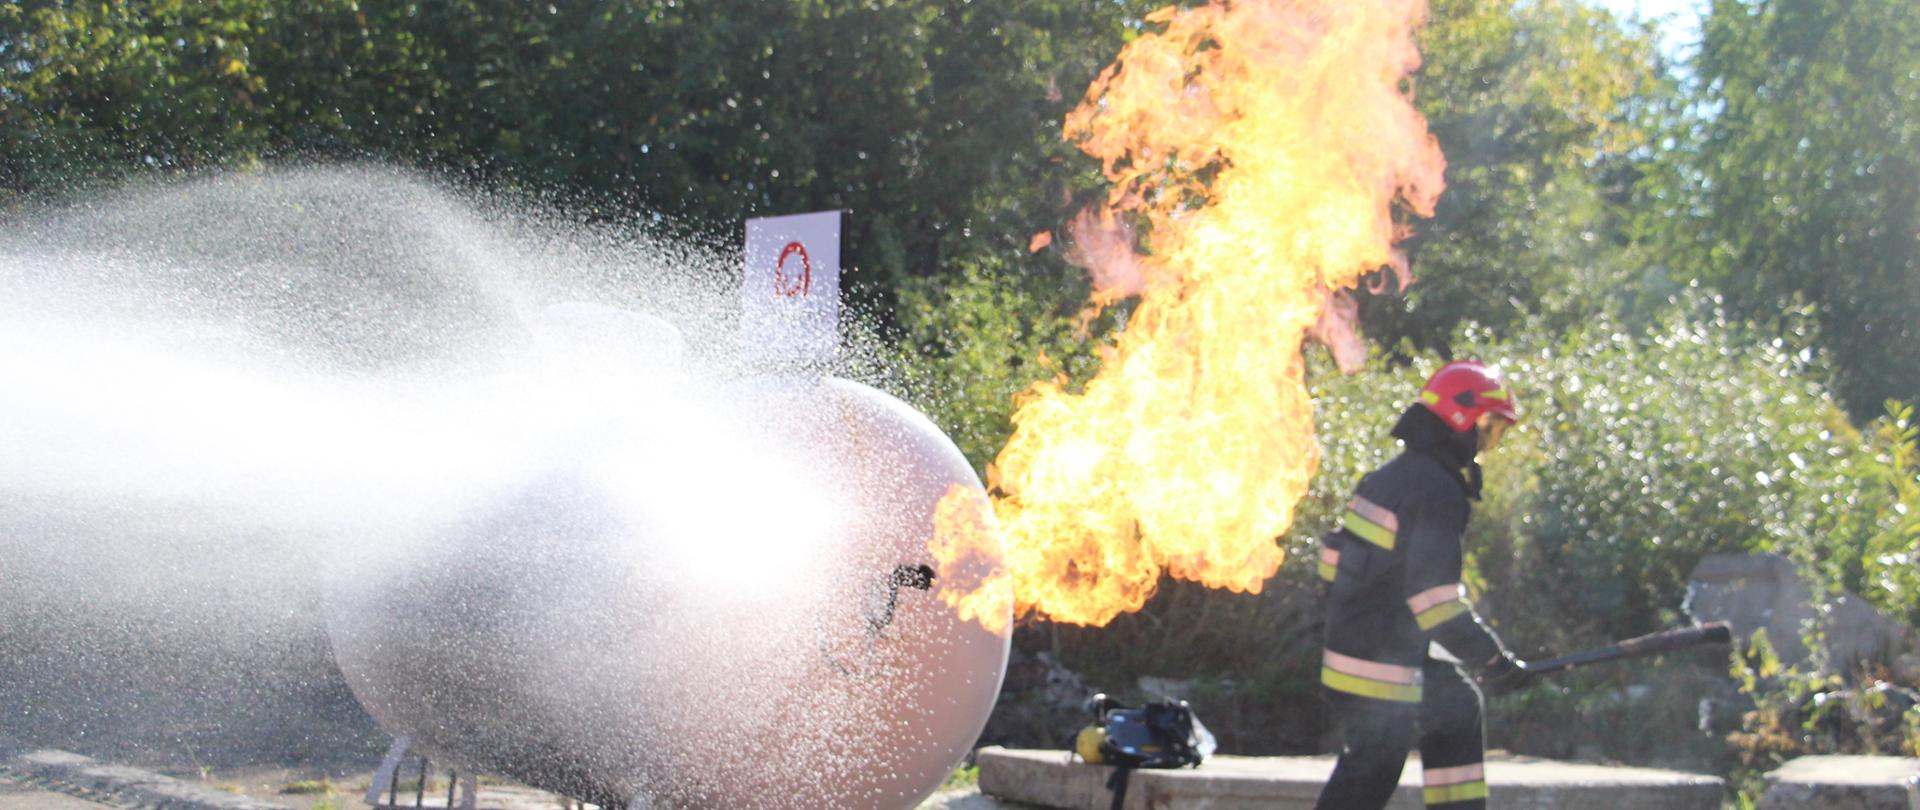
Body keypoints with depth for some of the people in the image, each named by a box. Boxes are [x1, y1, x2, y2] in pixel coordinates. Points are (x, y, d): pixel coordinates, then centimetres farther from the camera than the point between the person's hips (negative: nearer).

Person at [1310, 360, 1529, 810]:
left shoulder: (1393, 474, 12)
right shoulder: (1437, 491, -19)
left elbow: (1337, 555, 18)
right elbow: (1435, 599, -25)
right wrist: (1491, 660, -17)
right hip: (1382, 664, -10)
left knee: (1456, 707, 24)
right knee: (1370, 773, -6)